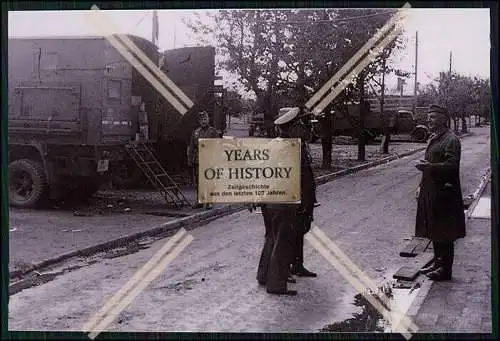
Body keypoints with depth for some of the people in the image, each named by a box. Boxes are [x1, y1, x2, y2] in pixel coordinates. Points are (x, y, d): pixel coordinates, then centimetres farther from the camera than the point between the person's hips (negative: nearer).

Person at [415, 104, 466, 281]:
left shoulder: (451, 140, -14)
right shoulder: (434, 138, 16)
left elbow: (451, 165, -23)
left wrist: (429, 166, -34)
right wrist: (421, 186, 19)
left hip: (444, 194, -9)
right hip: (431, 192, 9)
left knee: (444, 234, -1)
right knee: (434, 231, 17)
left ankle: (445, 269, 7)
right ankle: (438, 263, 28)